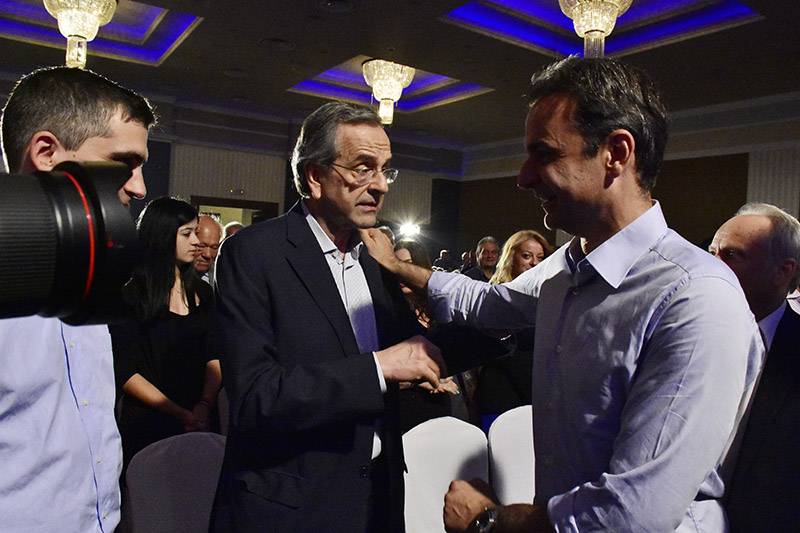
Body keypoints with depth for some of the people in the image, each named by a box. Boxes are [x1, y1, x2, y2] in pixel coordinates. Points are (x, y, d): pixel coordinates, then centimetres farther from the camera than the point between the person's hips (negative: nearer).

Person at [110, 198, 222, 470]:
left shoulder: (201, 291, 6)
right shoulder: (132, 294, -8)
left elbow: (214, 356, 3)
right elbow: (126, 372, -11)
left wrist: (205, 405, -13)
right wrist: (181, 414, -16)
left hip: (199, 422, 4)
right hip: (147, 424, -4)